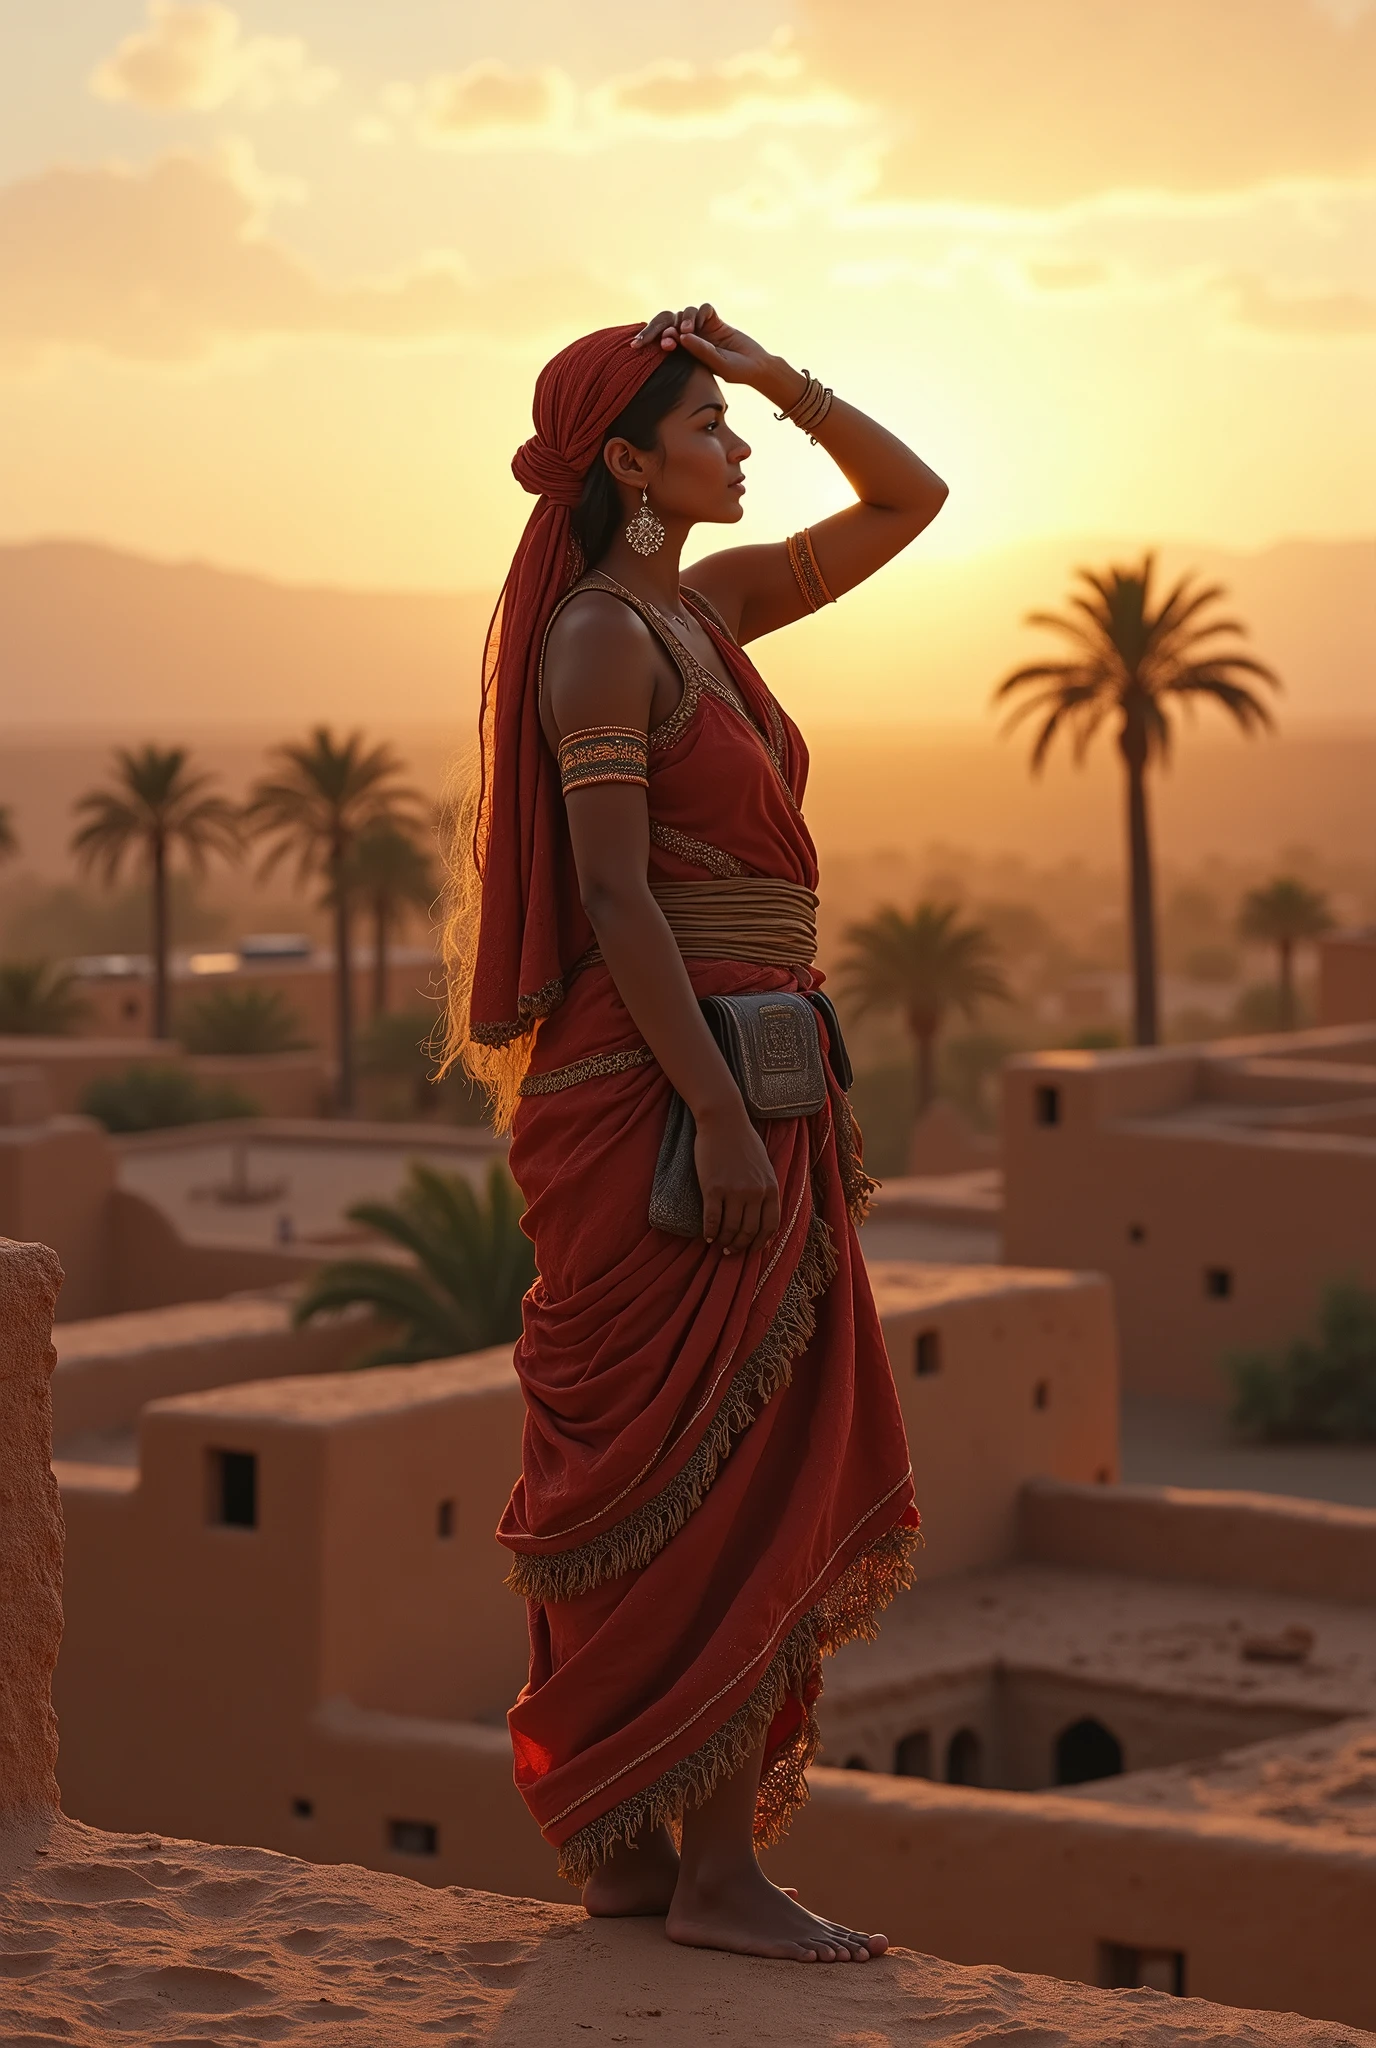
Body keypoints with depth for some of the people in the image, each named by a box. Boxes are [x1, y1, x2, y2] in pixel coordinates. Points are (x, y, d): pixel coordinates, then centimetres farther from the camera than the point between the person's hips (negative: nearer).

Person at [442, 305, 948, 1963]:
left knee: (663, 1483, 11)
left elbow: (909, 501, 24)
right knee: (732, 1474, -8)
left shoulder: (708, 610, 16)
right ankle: (717, 1870, -5)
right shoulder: (605, 635, -11)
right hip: (665, 1089, -9)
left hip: (732, 1091, 9)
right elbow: (611, 895, -18)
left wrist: (780, 375, 9)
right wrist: (718, 1120, -23)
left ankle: (624, 1843, 17)